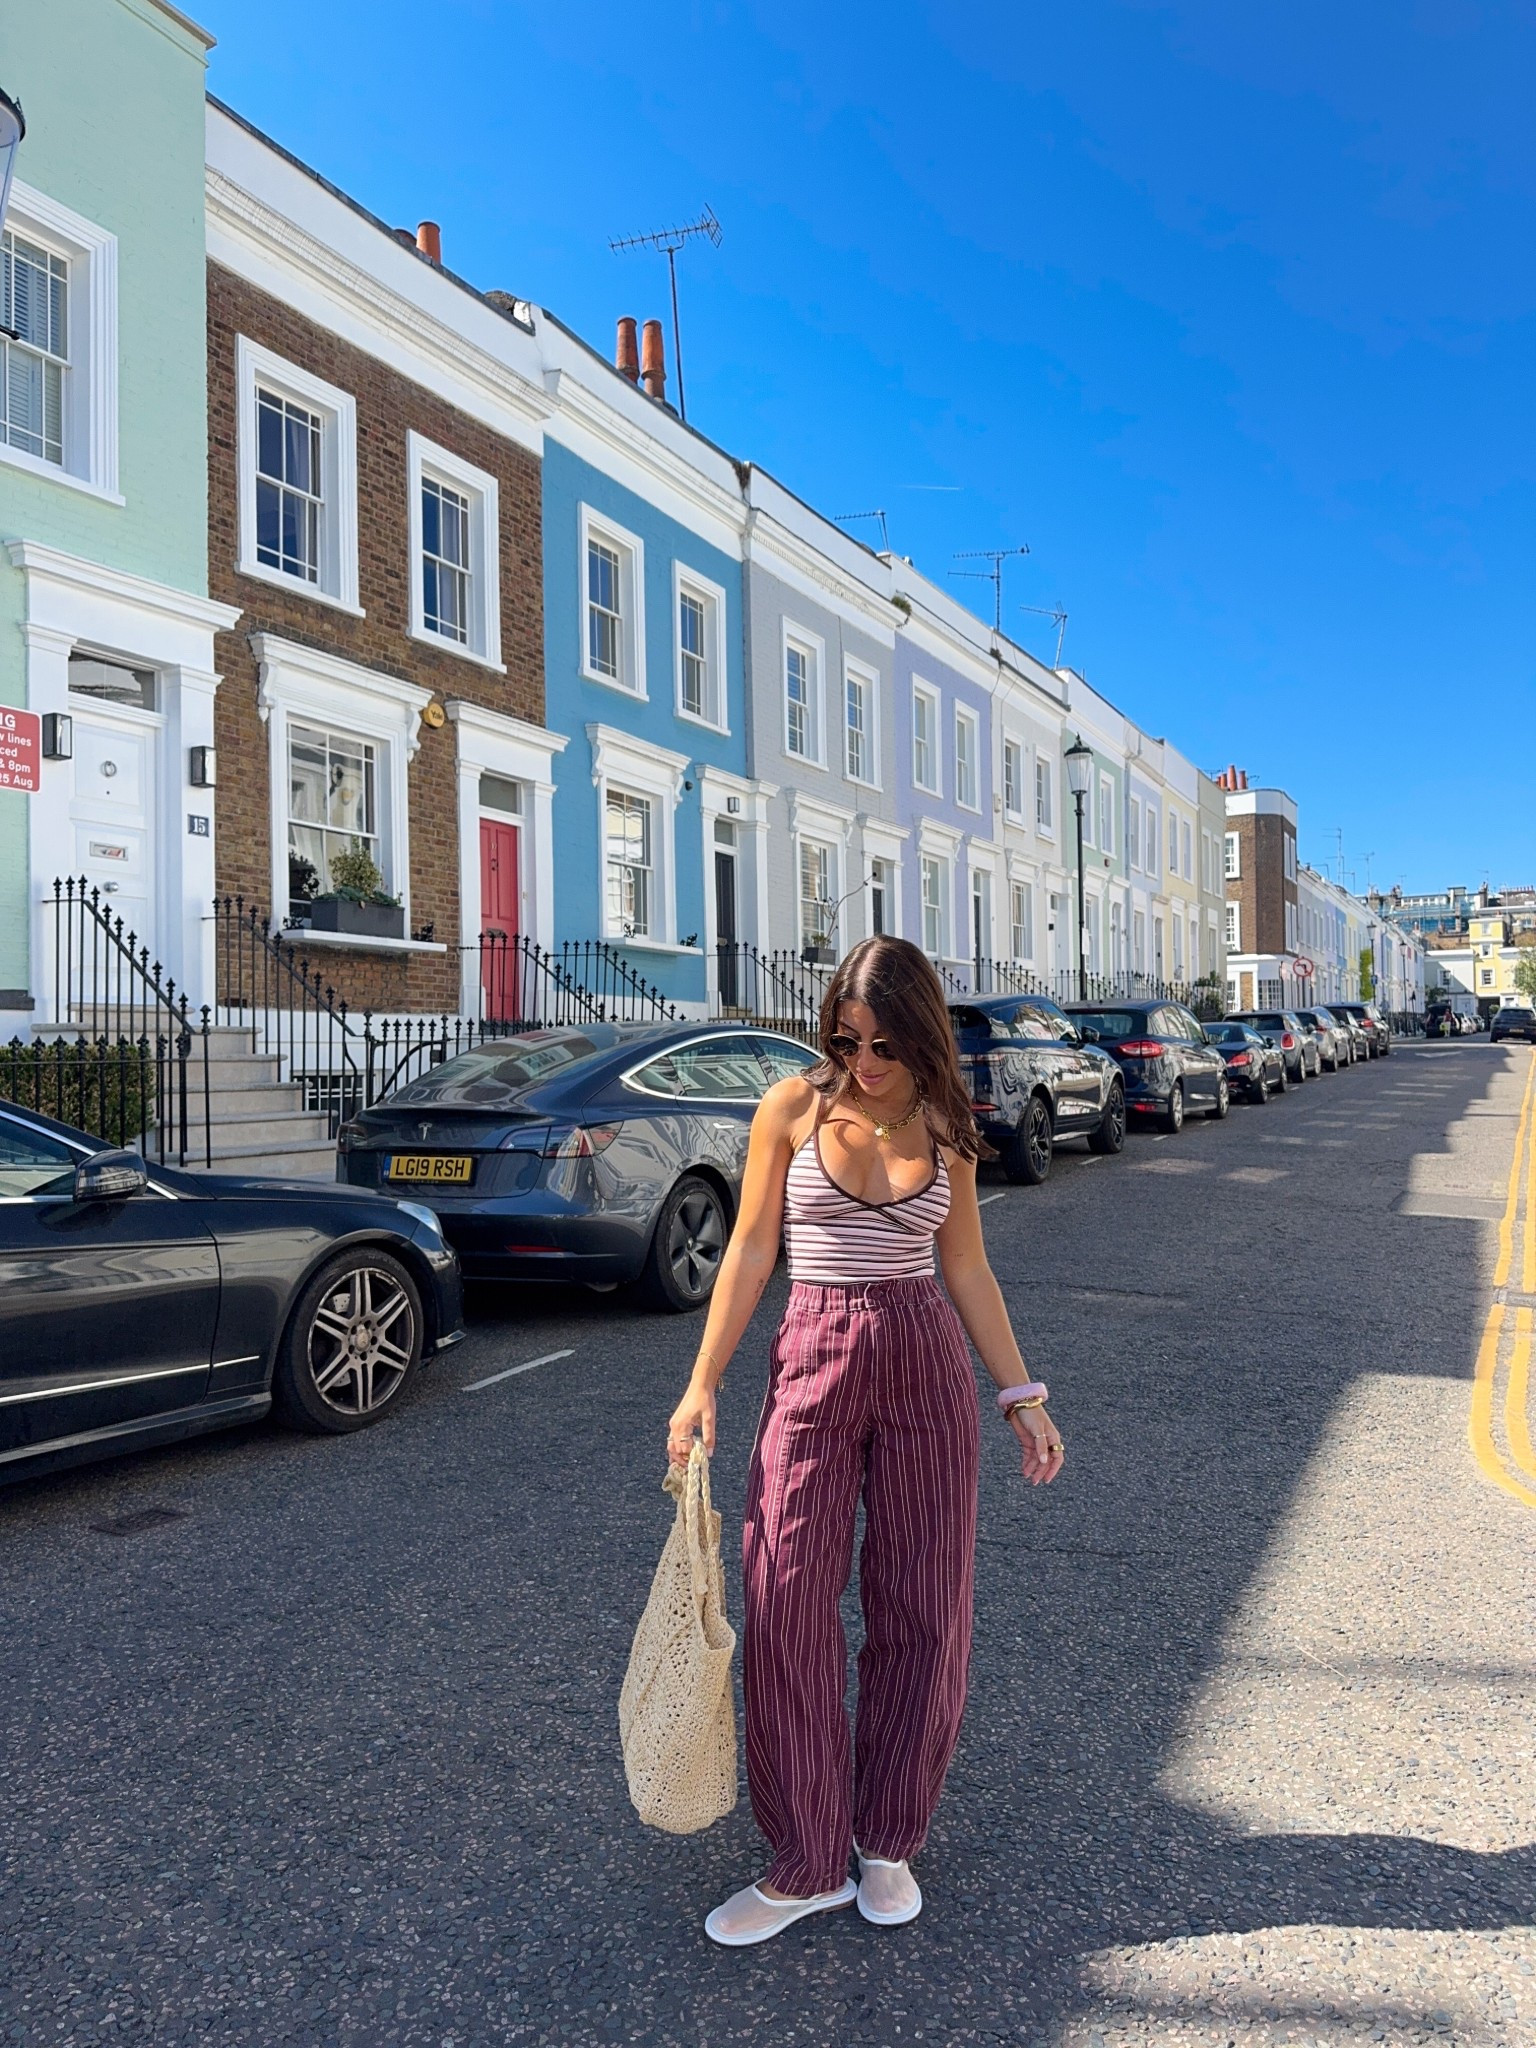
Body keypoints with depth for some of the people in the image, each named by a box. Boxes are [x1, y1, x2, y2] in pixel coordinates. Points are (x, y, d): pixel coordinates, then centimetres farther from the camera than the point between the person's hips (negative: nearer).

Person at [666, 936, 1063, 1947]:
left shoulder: (945, 1130, 4)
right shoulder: (794, 1106, -2)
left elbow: (967, 1270, 10)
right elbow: (750, 1252, 0)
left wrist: (1022, 1395, 8)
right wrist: (704, 1384, -4)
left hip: (928, 1361, 2)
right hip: (815, 1359, -1)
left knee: (923, 1604, 6)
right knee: (786, 1599, -4)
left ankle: (889, 1845, 25)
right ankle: (807, 1867, 12)